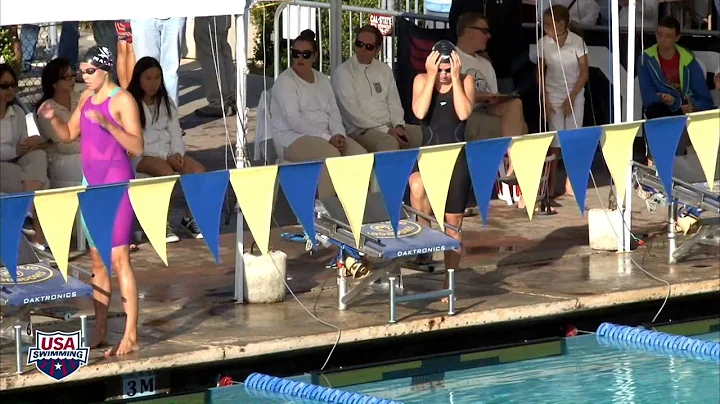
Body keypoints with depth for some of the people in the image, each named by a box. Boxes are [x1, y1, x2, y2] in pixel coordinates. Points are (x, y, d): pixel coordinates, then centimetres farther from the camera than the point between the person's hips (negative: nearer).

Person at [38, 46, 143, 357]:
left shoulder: (122, 100, -11)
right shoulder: (86, 97, 11)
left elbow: (137, 147, -16)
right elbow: (69, 135, 19)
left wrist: (107, 124, -28)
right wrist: (53, 118, 0)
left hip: (116, 182, -8)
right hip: (91, 182, 8)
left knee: (118, 259, -10)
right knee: (97, 260, 11)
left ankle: (130, 336, -9)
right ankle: (100, 331, 18)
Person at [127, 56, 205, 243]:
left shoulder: (166, 103, 16)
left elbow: (175, 133, 13)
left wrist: (177, 153, -9)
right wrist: (165, 156, -16)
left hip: (167, 153, 6)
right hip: (141, 155, -6)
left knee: (198, 169, -21)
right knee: (166, 171, -36)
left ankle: (190, 217, -8)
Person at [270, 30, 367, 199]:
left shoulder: (322, 80, 16)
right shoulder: (285, 81, -6)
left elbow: (334, 112, 12)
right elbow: (294, 121, -16)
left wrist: (338, 135, -10)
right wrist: (327, 138, -20)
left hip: (325, 136, 7)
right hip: (294, 138, -7)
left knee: (360, 153, -18)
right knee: (331, 155, -34)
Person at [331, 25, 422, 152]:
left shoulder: (385, 70, 16)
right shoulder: (343, 72, -3)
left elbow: (394, 103, 16)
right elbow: (352, 112, -11)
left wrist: (398, 126, -7)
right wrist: (385, 131, -16)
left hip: (390, 126, 6)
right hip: (361, 131, -6)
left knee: (418, 133, -21)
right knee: (389, 142, -35)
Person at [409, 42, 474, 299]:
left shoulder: (465, 81, 0)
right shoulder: (422, 80, 0)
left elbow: (464, 113, -17)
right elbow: (420, 112, -17)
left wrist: (455, 78, -17)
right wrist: (432, 76, -17)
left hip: (457, 157, 1)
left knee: (453, 224, 6)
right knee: (417, 187, -37)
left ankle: (449, 282, 16)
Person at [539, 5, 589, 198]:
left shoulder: (577, 42, -10)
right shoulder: (543, 43, -7)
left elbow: (584, 72, -6)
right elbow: (540, 73, 2)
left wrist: (572, 98, -10)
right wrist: (545, 100, -4)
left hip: (575, 97, 0)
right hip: (553, 97, 0)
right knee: (555, 142, -2)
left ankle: (571, 184, 5)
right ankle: (550, 187, 2)